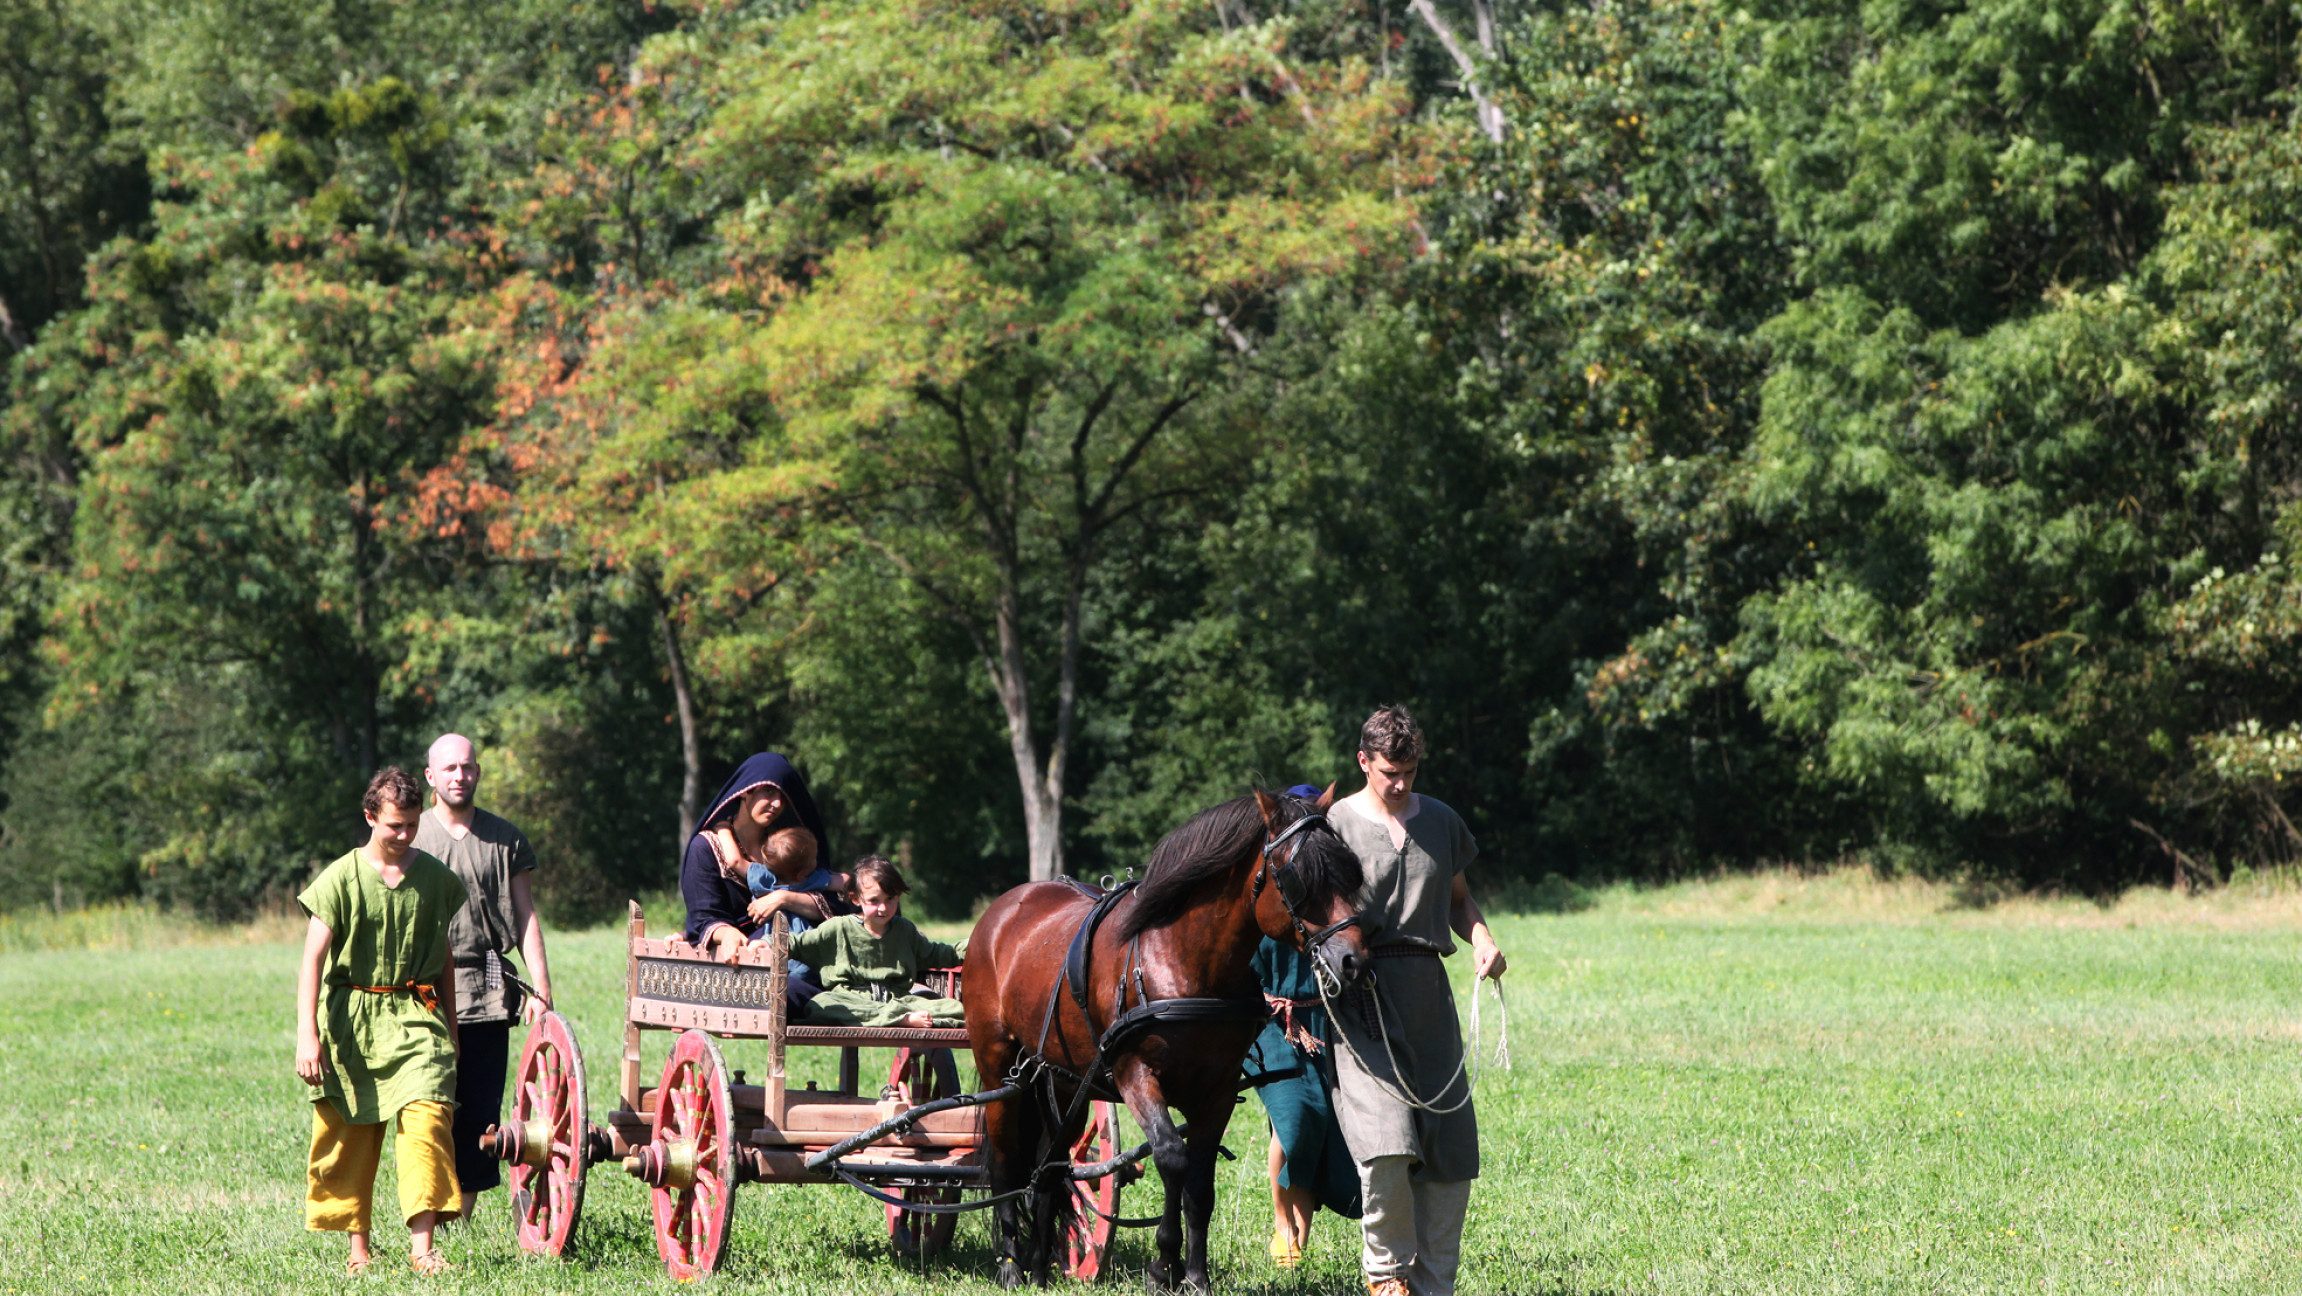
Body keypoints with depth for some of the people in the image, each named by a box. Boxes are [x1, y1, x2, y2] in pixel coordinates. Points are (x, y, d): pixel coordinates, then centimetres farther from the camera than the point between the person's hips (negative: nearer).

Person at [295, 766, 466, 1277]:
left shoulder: (436, 878, 7)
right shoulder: (341, 879, -3)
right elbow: (312, 960, -5)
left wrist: (451, 1025, 23)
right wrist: (307, 1035, -13)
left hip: (416, 1019, 1)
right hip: (351, 1021, -1)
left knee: (425, 1119, -15)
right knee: (349, 1137, 3)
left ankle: (421, 1245, -19)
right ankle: (358, 1247, 15)